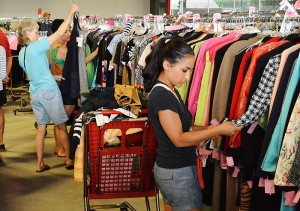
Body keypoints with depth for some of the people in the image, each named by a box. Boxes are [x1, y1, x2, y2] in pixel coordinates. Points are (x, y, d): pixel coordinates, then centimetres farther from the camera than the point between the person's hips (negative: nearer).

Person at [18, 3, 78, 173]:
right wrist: (71, 13, -6)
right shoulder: (37, 46, -13)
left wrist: (53, 77, 21)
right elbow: (60, 32, -13)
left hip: (34, 92, 7)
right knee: (62, 126, 5)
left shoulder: (21, 53, 10)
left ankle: (40, 164, 13)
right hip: (48, 91, -7)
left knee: (41, 128, 11)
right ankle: (70, 158, 13)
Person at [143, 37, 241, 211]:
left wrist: (209, 129, -2)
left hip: (169, 169, 9)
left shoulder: (170, 92, 9)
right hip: (177, 173, -9)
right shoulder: (162, 96, -22)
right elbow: (179, 139, -22)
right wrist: (217, 130, -19)